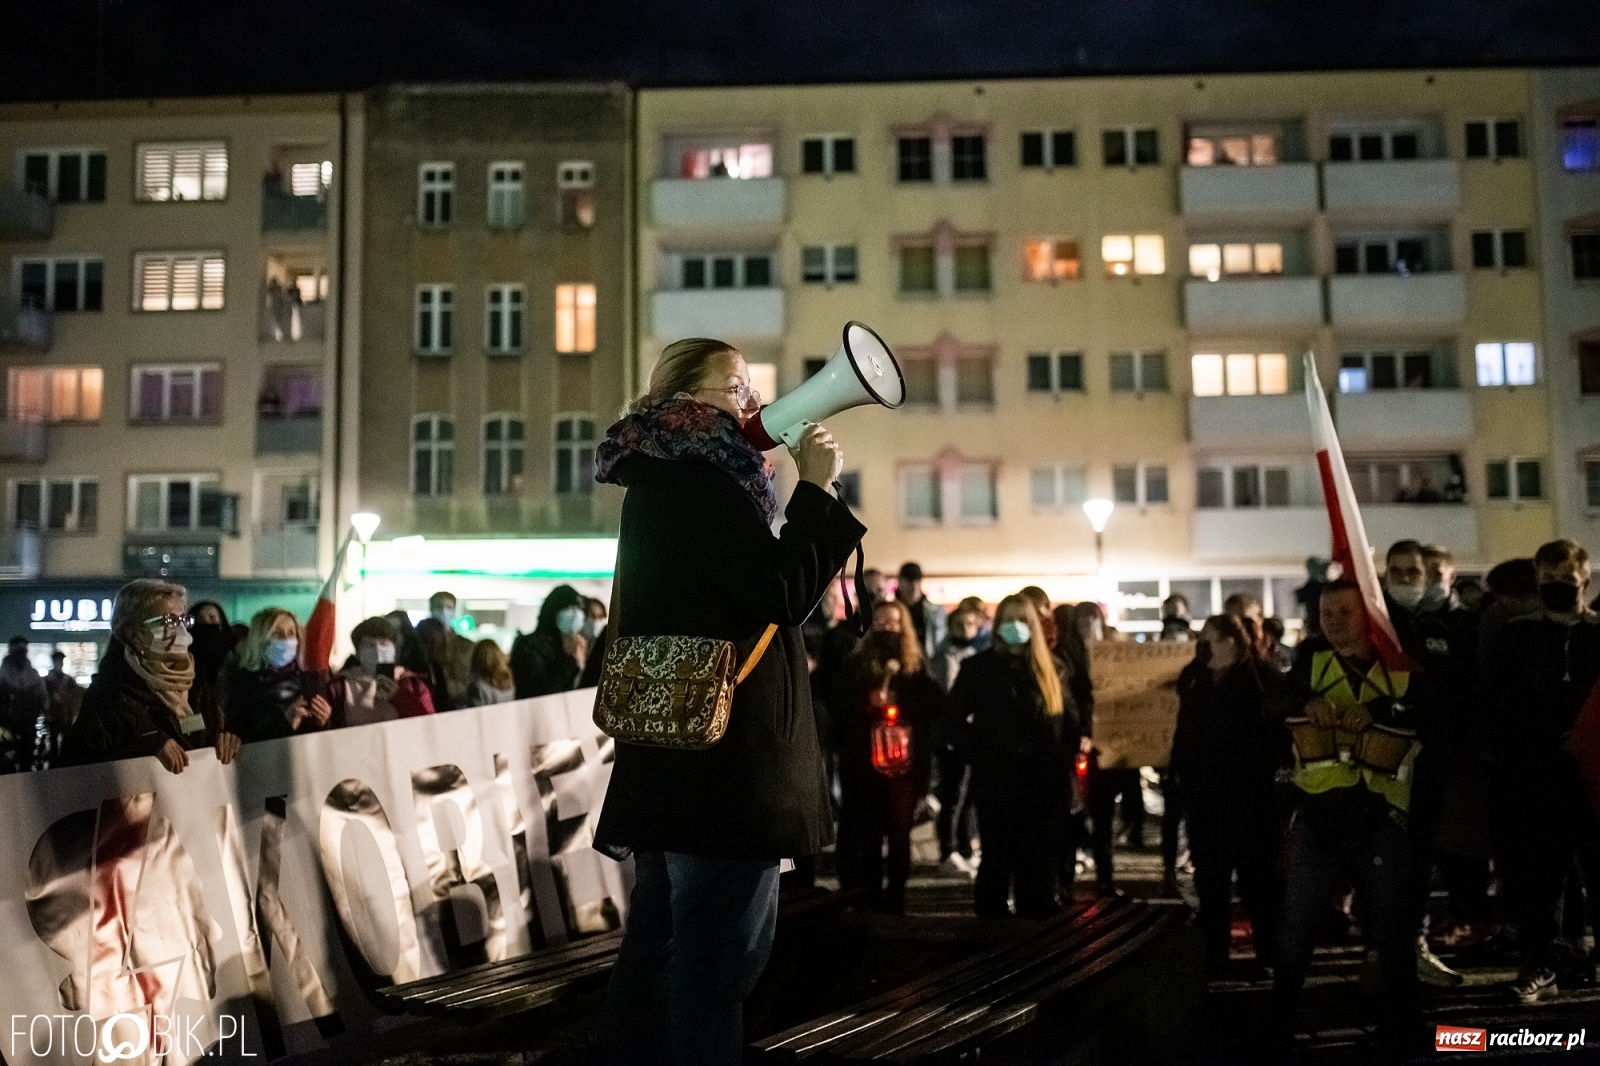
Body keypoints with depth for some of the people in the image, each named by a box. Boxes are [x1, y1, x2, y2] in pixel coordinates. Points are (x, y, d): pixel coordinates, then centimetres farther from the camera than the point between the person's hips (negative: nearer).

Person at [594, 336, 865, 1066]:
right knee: (717, 953, -6)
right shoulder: (696, 480, -12)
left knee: (663, 946, 15)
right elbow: (781, 596, -18)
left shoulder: (667, 483, 19)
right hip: (721, 760, -11)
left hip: (679, 753, 11)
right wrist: (815, 487, -12)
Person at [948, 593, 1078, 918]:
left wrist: (1062, 760, 1)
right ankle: (992, 916, 13)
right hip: (994, 778, -2)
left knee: (1039, 856, 6)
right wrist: (976, 755, -4)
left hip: (1042, 780, 2)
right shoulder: (978, 667, 2)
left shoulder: (1051, 668, 8)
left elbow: (1070, 720, 11)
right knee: (997, 853, 3)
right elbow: (955, 717, 3)